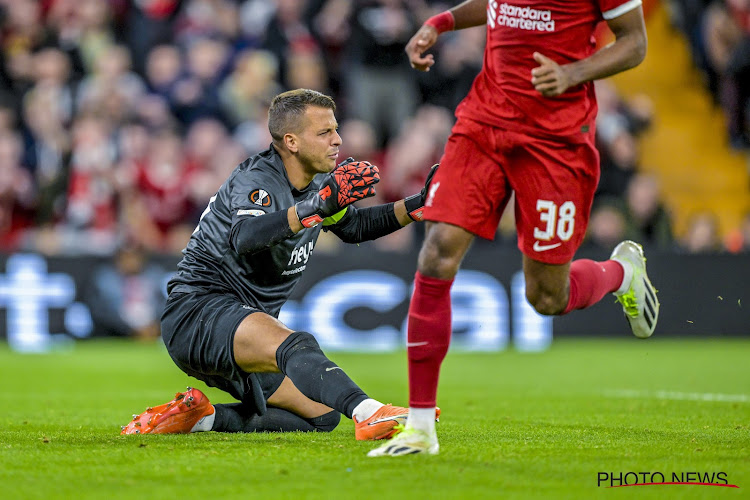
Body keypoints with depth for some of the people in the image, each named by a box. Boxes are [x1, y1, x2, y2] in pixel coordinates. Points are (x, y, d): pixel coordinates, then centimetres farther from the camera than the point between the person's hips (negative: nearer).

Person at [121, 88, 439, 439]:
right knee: (297, 346, -36)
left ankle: (202, 417, 3)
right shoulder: (257, 180, -17)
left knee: (322, 414, 3)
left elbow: (356, 226, 26)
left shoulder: (316, 184, 10)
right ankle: (368, 413, -57)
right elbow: (245, 238, -39)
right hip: (199, 308, -10)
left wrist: (417, 206, 11)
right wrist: (318, 206, -51)